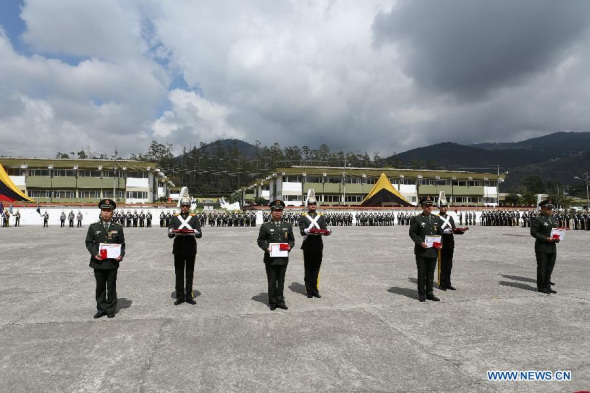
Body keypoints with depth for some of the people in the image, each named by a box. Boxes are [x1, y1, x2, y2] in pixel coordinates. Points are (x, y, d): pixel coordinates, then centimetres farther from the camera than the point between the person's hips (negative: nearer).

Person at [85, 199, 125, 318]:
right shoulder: (93, 227, 3)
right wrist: (95, 253, -12)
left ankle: (111, 309, 20)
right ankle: (101, 308, 25)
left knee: (111, 287, 8)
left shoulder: (118, 228, 2)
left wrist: (121, 255, -12)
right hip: (98, 262, 1)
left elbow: (122, 244, 5)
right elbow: (89, 242, 4)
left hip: (112, 262, -1)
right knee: (100, 287, 12)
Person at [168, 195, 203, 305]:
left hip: (190, 249, 0)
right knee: (179, 273, 5)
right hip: (178, 249, 0)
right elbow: (170, 234, 0)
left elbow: (200, 234, -2)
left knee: (190, 273, 6)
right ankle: (180, 297, 14)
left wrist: (196, 232, -25)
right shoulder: (174, 217, 6)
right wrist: (172, 232, -24)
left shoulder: (194, 218, 5)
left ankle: (189, 296, 15)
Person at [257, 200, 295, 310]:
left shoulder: (287, 226, 9)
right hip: (270, 258, -2)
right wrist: (266, 247, -16)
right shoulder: (265, 226, -1)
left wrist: (290, 246, -7)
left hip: (283, 258, 3)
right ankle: (272, 302, 19)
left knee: (281, 280, 11)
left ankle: (280, 300, 23)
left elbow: (291, 240, 14)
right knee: (272, 281, 6)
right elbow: (260, 240, 2)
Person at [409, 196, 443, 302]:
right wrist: (420, 242, -17)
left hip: (433, 251, 4)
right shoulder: (416, 219, -3)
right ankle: (421, 294, 13)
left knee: (431, 273, 12)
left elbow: (440, 233, 16)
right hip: (421, 251, -4)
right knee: (422, 273, 3)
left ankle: (429, 293, 22)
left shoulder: (437, 219, 12)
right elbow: (412, 233, -4)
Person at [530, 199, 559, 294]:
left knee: (550, 268, 12)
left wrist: (557, 238, 1)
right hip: (542, 248, -7)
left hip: (552, 248, 7)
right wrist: (546, 238, -21)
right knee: (542, 268, 0)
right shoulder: (537, 219, -9)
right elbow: (533, 232, -14)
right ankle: (541, 287, 9)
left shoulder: (553, 219, 16)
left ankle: (547, 286, 22)